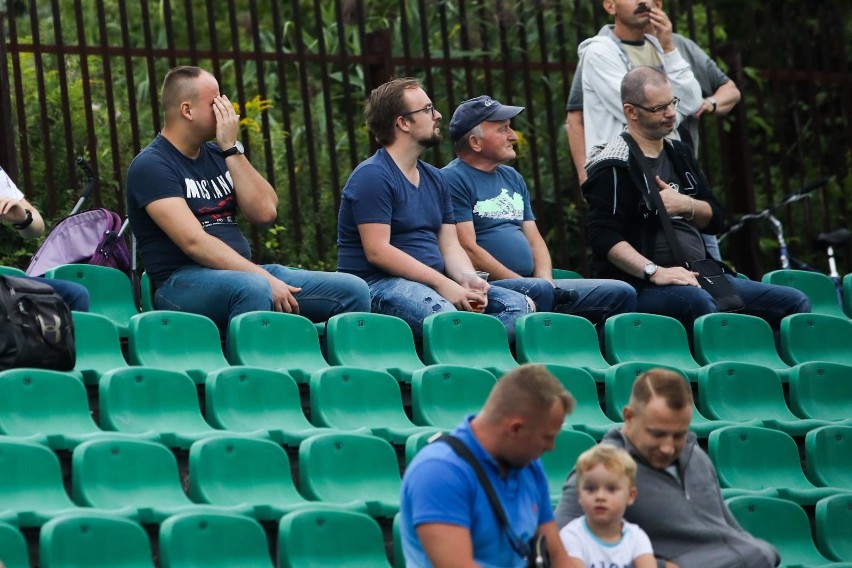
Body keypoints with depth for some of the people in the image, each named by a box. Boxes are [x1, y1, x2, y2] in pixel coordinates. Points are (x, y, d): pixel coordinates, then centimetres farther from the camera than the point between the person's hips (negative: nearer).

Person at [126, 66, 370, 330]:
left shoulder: (217, 155, 17)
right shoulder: (151, 165, -7)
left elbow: (264, 212, 4)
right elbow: (194, 242, -18)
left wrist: (232, 149, -1)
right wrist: (265, 279, -23)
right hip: (183, 283, -7)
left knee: (353, 291, -7)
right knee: (253, 288, -41)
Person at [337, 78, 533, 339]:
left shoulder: (435, 179, 20)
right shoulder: (372, 176, -8)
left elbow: (450, 245, 16)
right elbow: (377, 251, -16)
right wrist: (441, 283, -19)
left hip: (433, 282, 9)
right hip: (379, 284, -9)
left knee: (520, 306, -11)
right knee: (444, 314, -41)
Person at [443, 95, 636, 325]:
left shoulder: (512, 178, 23)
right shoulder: (453, 179, -4)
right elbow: (468, 249, -13)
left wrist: (545, 279, -2)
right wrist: (530, 284, -14)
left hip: (533, 282, 8)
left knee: (622, 294, -4)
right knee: (539, 291, -39)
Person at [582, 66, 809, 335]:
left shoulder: (679, 153, 20)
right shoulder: (614, 166, -6)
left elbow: (714, 218, 21)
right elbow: (603, 235, -16)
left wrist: (686, 206, -2)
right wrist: (654, 271, -28)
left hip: (698, 278, 8)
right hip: (642, 287, -8)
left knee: (794, 302, -1)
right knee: (696, 301, -42)